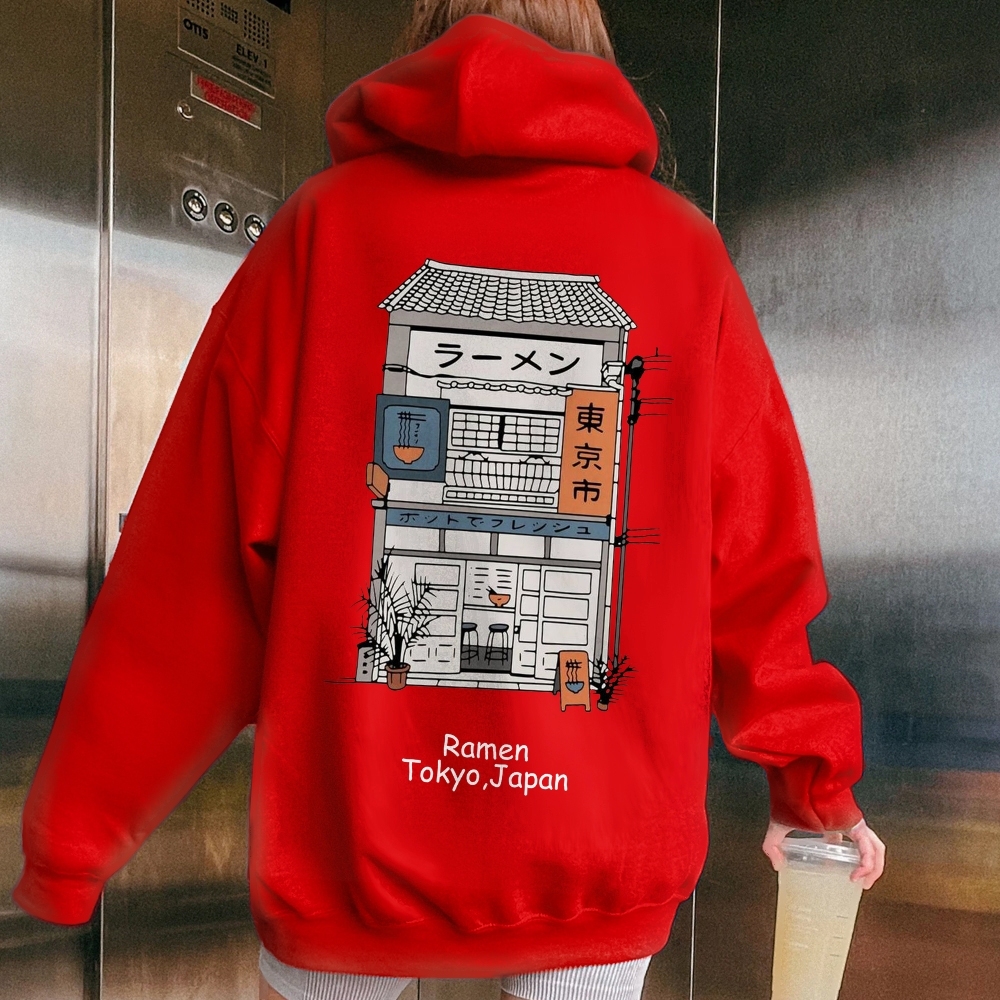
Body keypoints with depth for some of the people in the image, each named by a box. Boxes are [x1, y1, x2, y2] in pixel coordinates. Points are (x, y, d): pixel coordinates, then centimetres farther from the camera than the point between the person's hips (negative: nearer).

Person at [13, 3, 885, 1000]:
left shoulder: (323, 222, -3)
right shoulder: (686, 246, 0)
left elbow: (188, 562, -7)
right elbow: (762, 550, 1)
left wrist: (70, 836, 6)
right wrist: (815, 782, 16)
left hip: (347, 842, 0)